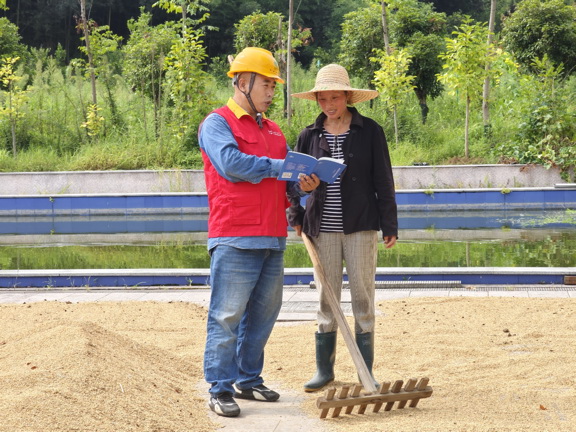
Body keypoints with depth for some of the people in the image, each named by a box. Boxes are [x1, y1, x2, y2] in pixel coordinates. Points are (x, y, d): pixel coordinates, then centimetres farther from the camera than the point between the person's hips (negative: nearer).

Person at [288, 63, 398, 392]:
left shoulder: (370, 131, 0)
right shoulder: (310, 136, 7)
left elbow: (383, 180, 1)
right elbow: (297, 180, 13)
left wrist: (390, 225, -1)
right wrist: (296, 216, 1)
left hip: (361, 226, -2)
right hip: (322, 228, 2)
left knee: (363, 295, 2)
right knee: (326, 297, 7)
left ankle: (366, 373, 10)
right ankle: (325, 370, 15)